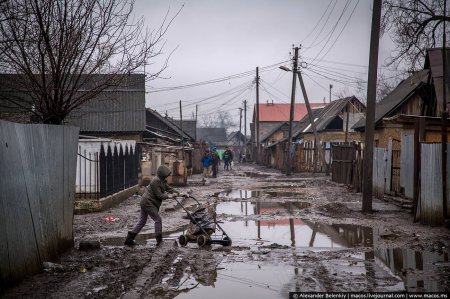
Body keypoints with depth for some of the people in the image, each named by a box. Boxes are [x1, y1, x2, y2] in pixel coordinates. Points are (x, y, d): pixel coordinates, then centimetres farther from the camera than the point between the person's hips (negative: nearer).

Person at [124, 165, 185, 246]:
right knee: (158, 220, -5)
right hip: (148, 203, -11)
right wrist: (168, 196, -21)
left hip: (145, 203, 11)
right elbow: (159, 195, -21)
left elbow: (168, 188, 15)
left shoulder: (162, 181, 14)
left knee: (142, 221, 13)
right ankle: (159, 240, 1)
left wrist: (178, 194, 7)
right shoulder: (156, 181, -18)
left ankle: (129, 239, 14)